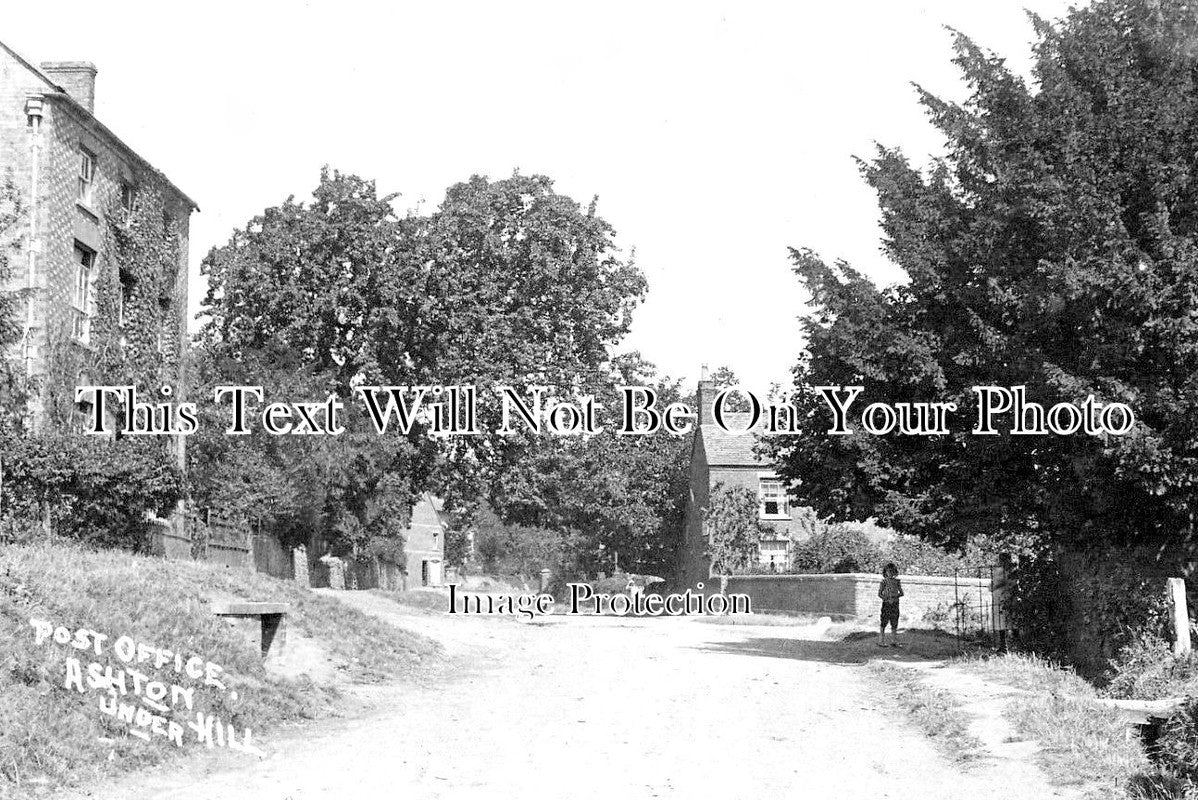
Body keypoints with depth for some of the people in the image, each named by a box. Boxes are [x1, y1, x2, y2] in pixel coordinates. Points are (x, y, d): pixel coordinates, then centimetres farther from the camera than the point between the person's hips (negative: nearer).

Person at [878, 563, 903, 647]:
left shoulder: (897, 581, 7)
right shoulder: (884, 581, -3)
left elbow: (901, 593, 9)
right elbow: (879, 594, -4)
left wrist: (895, 597, -9)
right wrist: (887, 599, -15)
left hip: (895, 604, 4)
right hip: (886, 604, -4)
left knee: (894, 624, 6)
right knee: (884, 623, -1)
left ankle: (894, 641, 12)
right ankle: (881, 641, 3)